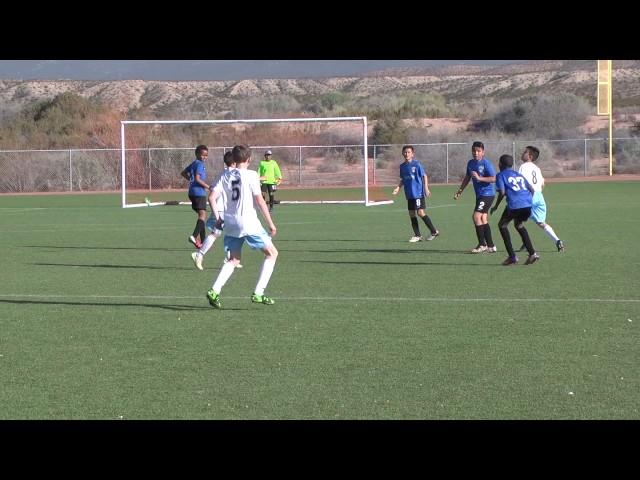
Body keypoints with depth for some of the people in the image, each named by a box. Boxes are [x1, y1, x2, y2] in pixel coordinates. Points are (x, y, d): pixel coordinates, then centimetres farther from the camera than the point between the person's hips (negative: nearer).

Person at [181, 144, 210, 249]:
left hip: (193, 193, 10)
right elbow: (198, 178, -22)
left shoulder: (193, 164, 17)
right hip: (199, 192, -10)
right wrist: (208, 186, -16)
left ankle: (202, 241, 19)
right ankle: (194, 236, -36)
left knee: (202, 215, 16)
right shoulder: (200, 164, -11)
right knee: (202, 214, -19)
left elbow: (183, 173, 28)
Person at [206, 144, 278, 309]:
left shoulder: (226, 175, 7)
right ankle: (258, 293, 0)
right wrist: (270, 223, -4)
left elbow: (212, 197, 2)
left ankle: (214, 291, -2)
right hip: (248, 223, -6)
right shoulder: (251, 175, -7)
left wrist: (217, 218, 13)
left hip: (230, 224, 6)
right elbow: (260, 201, -10)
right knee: (272, 253, 8)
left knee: (234, 260, 18)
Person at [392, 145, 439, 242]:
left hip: (418, 193, -6)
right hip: (409, 194, 6)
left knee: (420, 212, -12)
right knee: (411, 214, 5)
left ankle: (434, 232, 0)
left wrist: (426, 188, -10)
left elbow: (424, 176, -4)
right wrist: (398, 187, 6)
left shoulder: (417, 164, -8)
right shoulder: (402, 166, 10)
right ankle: (417, 235, 13)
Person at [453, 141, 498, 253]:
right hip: (479, 195, 8)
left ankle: (482, 245, -6)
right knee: (483, 220, 10)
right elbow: (467, 178, 23)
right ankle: (491, 246, 16)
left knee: (477, 216, -14)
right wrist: (460, 191, 20)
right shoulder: (471, 163, 10)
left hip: (487, 194, -8)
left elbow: (493, 178, -18)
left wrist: (479, 178, -26)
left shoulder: (486, 163, -13)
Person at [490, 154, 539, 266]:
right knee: (519, 225, 29)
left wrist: (495, 206, 7)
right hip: (528, 204, 6)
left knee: (502, 225, 15)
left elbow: (502, 192, -4)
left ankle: (512, 257, 5)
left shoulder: (501, 175, 9)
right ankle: (532, 254, 18)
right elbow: (532, 189, 23)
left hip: (515, 205, -6)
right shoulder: (519, 175, 27)